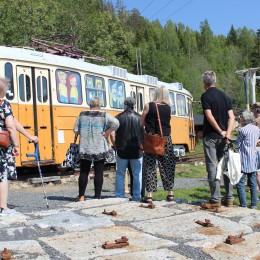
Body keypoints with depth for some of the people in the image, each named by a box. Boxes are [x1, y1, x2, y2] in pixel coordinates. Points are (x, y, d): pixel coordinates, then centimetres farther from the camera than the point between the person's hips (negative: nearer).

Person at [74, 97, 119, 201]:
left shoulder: (82, 115, 4)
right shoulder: (104, 115, -4)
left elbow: (76, 130, 5)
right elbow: (116, 123, -18)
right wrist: (107, 132, -8)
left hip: (85, 148, 2)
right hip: (100, 149, -2)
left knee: (84, 172, 11)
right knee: (98, 173, 4)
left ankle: (81, 196, 15)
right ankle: (97, 197, 6)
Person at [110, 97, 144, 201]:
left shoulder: (119, 117, -3)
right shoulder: (139, 118, 0)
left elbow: (112, 134, -7)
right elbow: (144, 134, -3)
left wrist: (116, 146, 5)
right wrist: (141, 146, 9)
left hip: (122, 151, 0)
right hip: (137, 151, 0)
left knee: (120, 175, 10)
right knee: (137, 175, 8)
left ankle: (119, 196, 11)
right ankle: (137, 196, 10)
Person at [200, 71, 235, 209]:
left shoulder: (206, 96, -6)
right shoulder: (224, 96, 12)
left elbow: (209, 116, -16)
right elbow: (231, 117, 3)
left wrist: (221, 132, -11)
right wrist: (228, 133, -7)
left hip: (210, 136, -6)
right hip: (223, 137, 6)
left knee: (212, 167, -3)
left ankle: (215, 200, -3)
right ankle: (229, 198, 16)